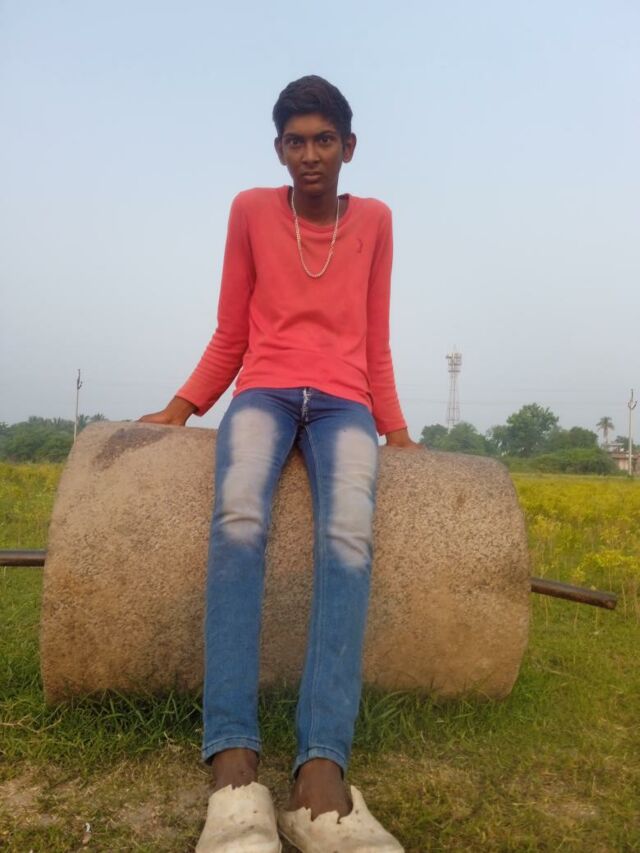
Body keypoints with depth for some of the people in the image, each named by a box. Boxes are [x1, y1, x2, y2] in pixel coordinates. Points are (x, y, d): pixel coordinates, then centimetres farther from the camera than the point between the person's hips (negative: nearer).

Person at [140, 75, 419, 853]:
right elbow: (229, 336, 12)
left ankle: (320, 779, -42)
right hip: (263, 391, 0)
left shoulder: (375, 220, 15)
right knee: (238, 520, -35)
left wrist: (395, 429, 4)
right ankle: (234, 772, -42)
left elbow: (375, 345, 14)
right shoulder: (250, 210, 12)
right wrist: (178, 409, 1)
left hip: (343, 401, 1)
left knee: (349, 537, -33)